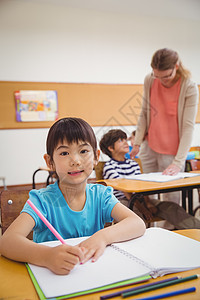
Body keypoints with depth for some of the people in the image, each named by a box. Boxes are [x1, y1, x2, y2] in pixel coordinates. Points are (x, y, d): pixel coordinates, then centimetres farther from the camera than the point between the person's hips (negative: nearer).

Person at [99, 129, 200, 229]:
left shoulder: (133, 164, 16)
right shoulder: (109, 167, -5)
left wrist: (148, 203, -9)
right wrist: (141, 208, -18)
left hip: (139, 198, 5)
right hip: (121, 201, -5)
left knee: (170, 207, -15)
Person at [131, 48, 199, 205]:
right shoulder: (149, 80, -2)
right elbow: (144, 114, 7)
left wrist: (178, 162, -22)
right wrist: (137, 143, 2)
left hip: (172, 152, -4)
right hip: (149, 147, 4)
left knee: (172, 197, 0)